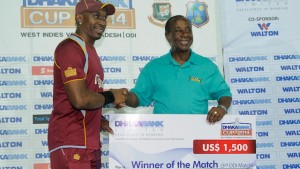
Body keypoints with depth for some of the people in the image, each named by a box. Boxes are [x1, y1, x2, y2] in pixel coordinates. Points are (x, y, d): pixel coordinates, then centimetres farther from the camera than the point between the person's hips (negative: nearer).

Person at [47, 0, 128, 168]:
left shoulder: (89, 50, 18)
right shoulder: (71, 48, -13)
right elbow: (80, 99, -23)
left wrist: (100, 120, 8)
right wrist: (111, 96, -7)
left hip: (90, 142, 9)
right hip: (71, 143, -9)